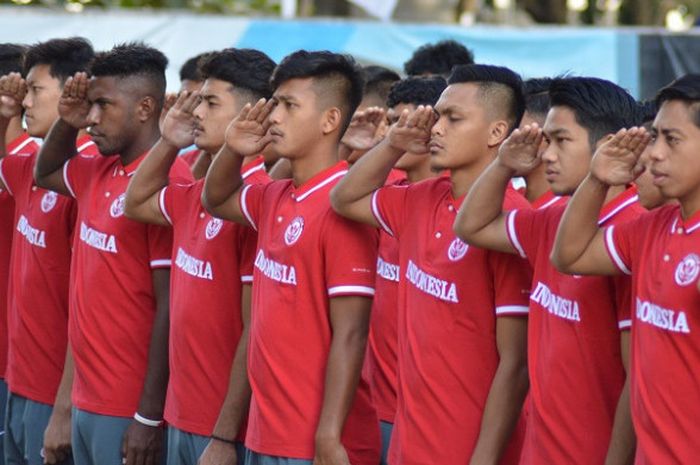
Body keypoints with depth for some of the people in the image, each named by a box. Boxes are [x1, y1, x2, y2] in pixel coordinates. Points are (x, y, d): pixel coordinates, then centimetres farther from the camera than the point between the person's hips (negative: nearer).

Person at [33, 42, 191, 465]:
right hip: (87, 400, 8)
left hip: (129, 412, -8)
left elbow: (171, 307, -18)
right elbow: (46, 173, 30)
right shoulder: (101, 172, 8)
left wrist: (150, 417, -18)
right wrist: (66, 122, 8)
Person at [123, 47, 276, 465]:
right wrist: (169, 144, 12)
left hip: (227, 430, -8)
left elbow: (256, 331, -19)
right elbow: (136, 204, 29)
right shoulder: (198, 193, 8)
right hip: (184, 418, 8)